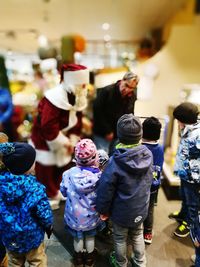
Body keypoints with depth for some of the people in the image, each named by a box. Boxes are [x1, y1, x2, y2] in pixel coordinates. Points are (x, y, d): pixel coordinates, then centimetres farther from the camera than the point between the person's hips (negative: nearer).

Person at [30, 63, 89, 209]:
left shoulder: (77, 97, -3)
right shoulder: (56, 98, -31)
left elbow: (77, 121, 3)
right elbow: (48, 126, -33)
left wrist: (72, 140, -5)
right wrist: (64, 142, -23)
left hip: (62, 139, 9)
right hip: (45, 139, -8)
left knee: (64, 164, 20)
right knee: (46, 170, 6)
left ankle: (57, 190, 44)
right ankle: (48, 196, 29)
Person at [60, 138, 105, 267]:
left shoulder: (68, 174, -24)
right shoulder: (99, 175, -28)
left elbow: (64, 192, -6)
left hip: (75, 216, 1)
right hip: (92, 216, 0)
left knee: (78, 237, 27)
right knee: (90, 237, 27)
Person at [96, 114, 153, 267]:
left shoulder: (116, 162, -31)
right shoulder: (148, 155, -18)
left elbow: (106, 189, -21)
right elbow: (148, 181, -2)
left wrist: (103, 210, -4)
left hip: (122, 212, -4)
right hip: (141, 209, 4)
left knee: (120, 239, 24)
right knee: (138, 236, 29)